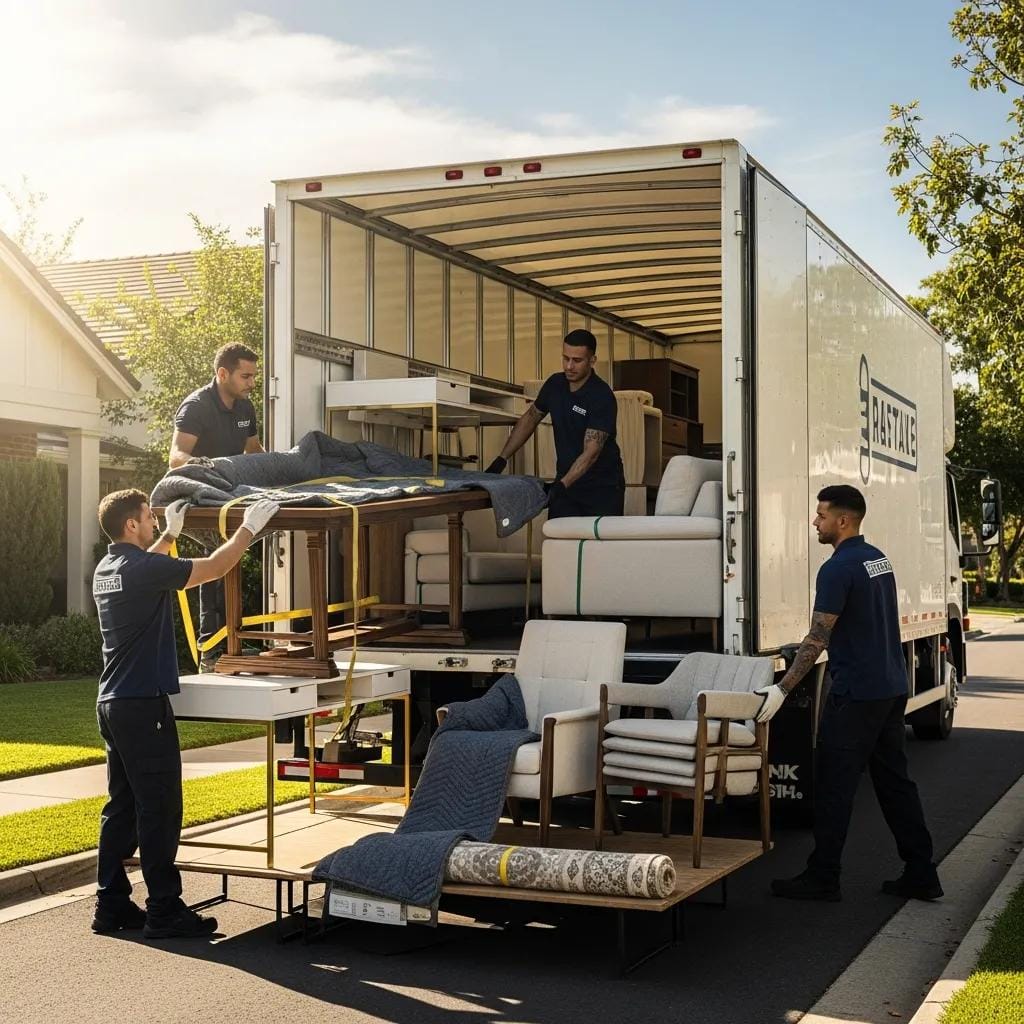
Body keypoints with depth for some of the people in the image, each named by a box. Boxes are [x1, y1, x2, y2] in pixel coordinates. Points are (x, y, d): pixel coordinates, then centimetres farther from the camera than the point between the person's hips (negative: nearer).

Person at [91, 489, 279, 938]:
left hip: (112, 703, 10)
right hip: (143, 705, -9)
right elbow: (214, 567, -11)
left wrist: (171, 532, 42)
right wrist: (249, 527, 1)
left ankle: (111, 905, 17)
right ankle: (164, 911, 0)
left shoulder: (107, 570, 10)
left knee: (121, 807, 13)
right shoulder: (144, 569, -17)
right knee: (159, 809, -4)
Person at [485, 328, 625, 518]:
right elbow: (529, 419, 15)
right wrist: (502, 459, 7)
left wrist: (562, 485, -36)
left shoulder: (602, 396, -19)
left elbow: (591, 452, -25)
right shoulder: (555, 384, 1)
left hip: (602, 486, -5)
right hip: (565, 480, 5)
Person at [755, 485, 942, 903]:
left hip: (855, 695, -9)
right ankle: (921, 875, 15)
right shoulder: (879, 559, 12)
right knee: (895, 781, 13)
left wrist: (782, 688, -22)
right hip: (893, 688, 9)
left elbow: (818, 638, -22)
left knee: (834, 787, -2)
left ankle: (822, 878, 4)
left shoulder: (838, 569, -16)